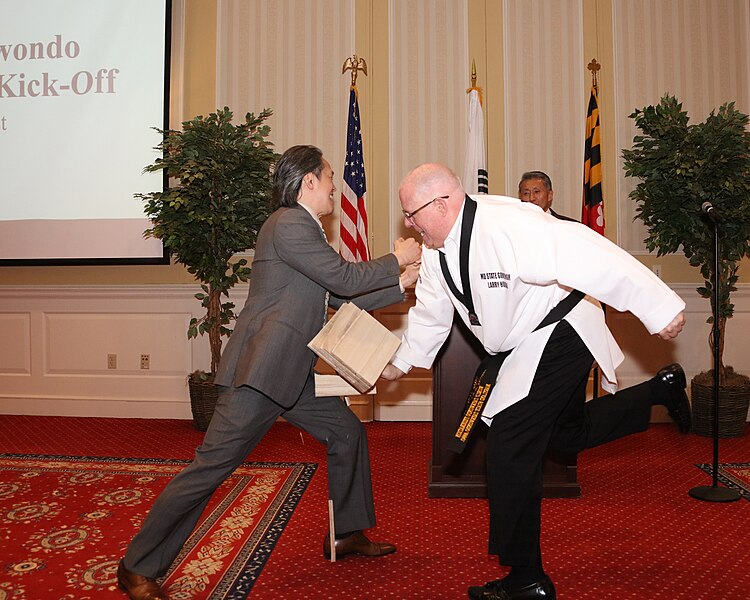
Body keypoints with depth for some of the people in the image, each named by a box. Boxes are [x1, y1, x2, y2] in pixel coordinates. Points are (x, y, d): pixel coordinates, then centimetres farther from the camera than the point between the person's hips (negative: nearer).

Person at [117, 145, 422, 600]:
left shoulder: (305, 230, 19)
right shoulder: (288, 224, -11)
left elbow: (342, 299, 20)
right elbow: (344, 277, -16)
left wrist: (400, 284, 17)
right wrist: (396, 259, -1)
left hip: (291, 373, 10)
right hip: (260, 371, -10)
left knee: (348, 433, 15)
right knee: (213, 466, -6)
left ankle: (347, 535, 31)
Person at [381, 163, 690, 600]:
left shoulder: (508, 224, -30)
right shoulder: (435, 251, -1)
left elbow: (589, 257, -31)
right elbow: (431, 313, 12)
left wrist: (659, 307, -29)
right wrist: (403, 362, 10)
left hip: (558, 337, -9)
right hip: (517, 349, 9)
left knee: (510, 449, -11)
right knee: (566, 433, 22)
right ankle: (656, 393, 39)